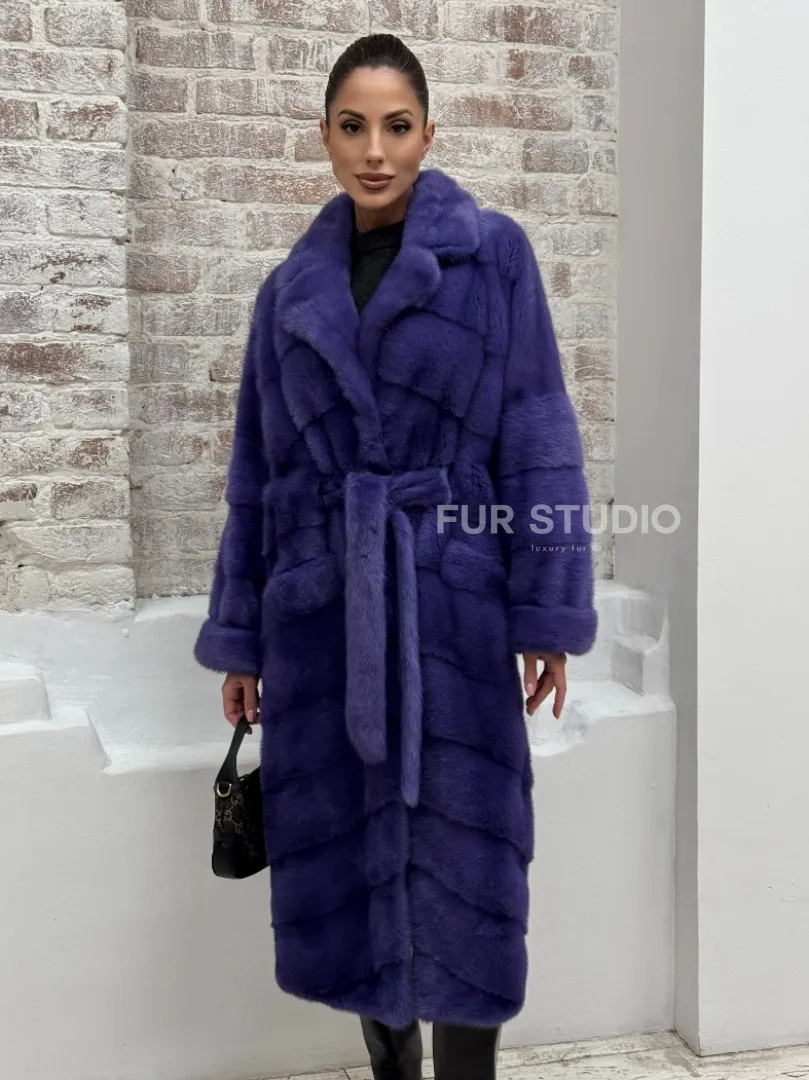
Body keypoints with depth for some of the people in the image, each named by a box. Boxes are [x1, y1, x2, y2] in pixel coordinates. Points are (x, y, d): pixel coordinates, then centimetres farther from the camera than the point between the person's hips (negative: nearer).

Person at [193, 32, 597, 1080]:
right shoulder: (291, 288, 9)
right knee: (348, 861, 10)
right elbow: (257, 471, 11)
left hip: (452, 602, -3)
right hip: (319, 605, 3)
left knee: (458, 862, 1)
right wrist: (240, 639, 9)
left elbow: (538, 442, -2)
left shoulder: (491, 252, 0)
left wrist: (548, 612, -8)